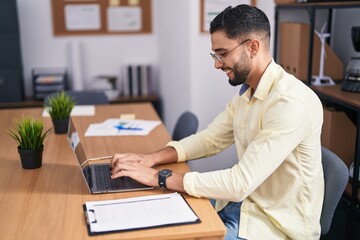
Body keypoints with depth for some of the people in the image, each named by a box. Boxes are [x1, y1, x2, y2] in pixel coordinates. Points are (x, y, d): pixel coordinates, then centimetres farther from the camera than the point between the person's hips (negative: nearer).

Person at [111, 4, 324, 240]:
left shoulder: (290, 102, -26)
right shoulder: (246, 92, 4)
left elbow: (240, 183, -29)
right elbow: (209, 139, 9)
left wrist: (159, 177, -23)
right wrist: (151, 158, -6)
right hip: (241, 203, 8)